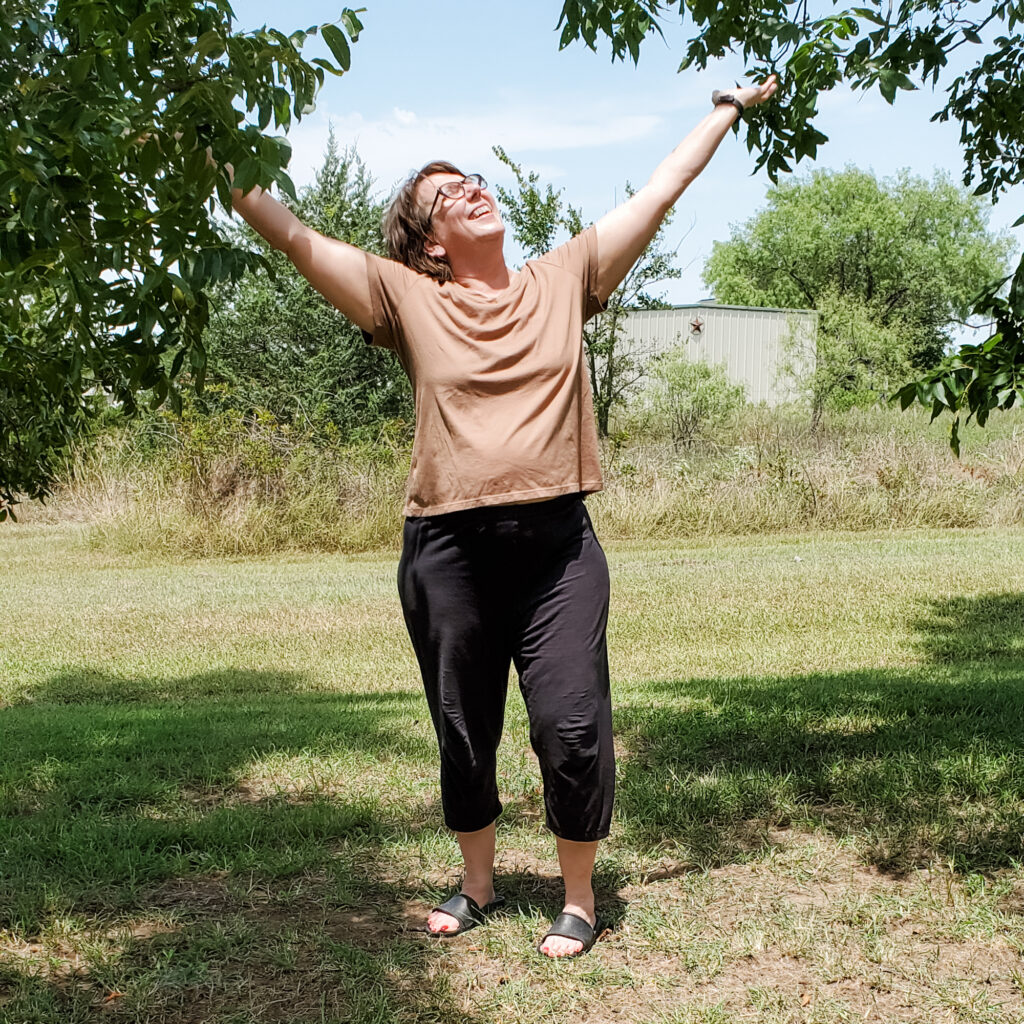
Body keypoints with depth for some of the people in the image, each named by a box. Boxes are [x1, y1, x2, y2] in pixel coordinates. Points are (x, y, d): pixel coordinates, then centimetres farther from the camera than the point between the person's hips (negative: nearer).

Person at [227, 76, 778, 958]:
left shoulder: (564, 280, 8)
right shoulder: (407, 297, 5)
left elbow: (661, 191, 13)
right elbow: (296, 240, 1)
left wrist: (729, 107, 18)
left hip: (557, 542, 0)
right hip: (448, 550, 0)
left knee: (571, 724, -4)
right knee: (463, 733, 13)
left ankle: (580, 899, 18)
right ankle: (479, 886, 36)